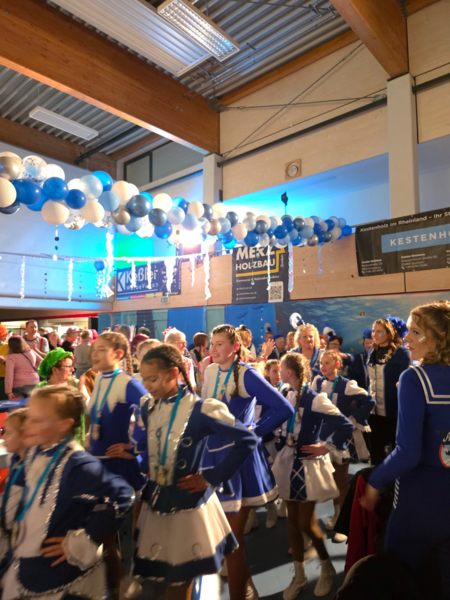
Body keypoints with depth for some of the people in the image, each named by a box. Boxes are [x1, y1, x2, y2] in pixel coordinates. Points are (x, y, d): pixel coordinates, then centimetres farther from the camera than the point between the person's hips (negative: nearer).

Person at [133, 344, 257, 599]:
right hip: (156, 500, 5)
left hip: (187, 501, -5)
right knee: (171, 574, 20)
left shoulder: (201, 409, -22)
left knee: (182, 576, 14)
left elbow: (247, 441, -22)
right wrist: (144, 470, -1)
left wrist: (211, 478, -18)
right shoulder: (149, 407, -3)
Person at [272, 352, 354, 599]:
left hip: (307, 465, -6)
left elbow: (346, 426, -24)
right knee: (292, 521, 14)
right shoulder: (288, 396, 1)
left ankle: (327, 568, 31)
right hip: (288, 463, 7)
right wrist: (280, 455, 5)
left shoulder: (315, 399, -21)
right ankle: (299, 576, 32)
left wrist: (326, 448, -14)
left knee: (305, 523, 3)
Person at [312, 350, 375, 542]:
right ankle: (336, 514, 33)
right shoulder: (317, 382, -2)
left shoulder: (346, 385, -15)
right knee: (332, 476, 16)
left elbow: (369, 401, -16)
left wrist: (354, 420, -15)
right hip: (324, 434, 4)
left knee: (341, 478, 9)